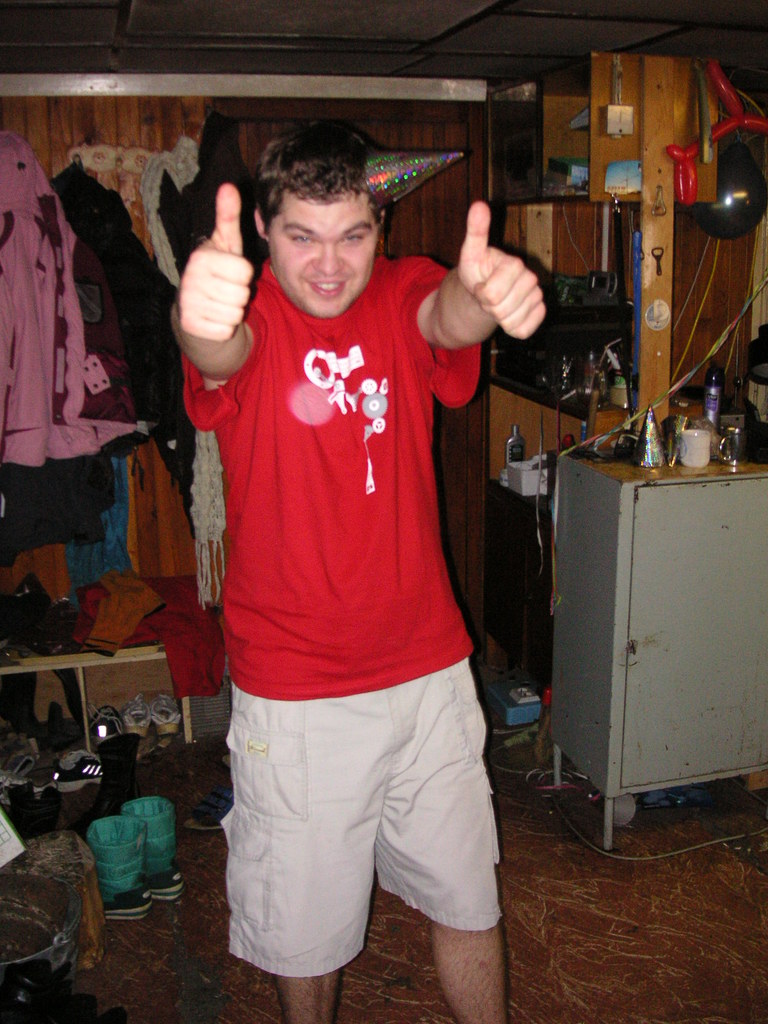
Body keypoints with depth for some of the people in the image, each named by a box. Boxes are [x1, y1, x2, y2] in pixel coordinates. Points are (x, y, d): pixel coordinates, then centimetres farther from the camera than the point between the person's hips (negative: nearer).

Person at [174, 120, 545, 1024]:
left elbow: (448, 315, -26)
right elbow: (219, 354, -34)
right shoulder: (247, 315, -10)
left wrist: (483, 296, -52)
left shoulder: (403, 292, -2)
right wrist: (201, 323, -60)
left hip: (428, 670, 3)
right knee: (304, 919, 16)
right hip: (293, 693, -2)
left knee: (467, 901, 18)